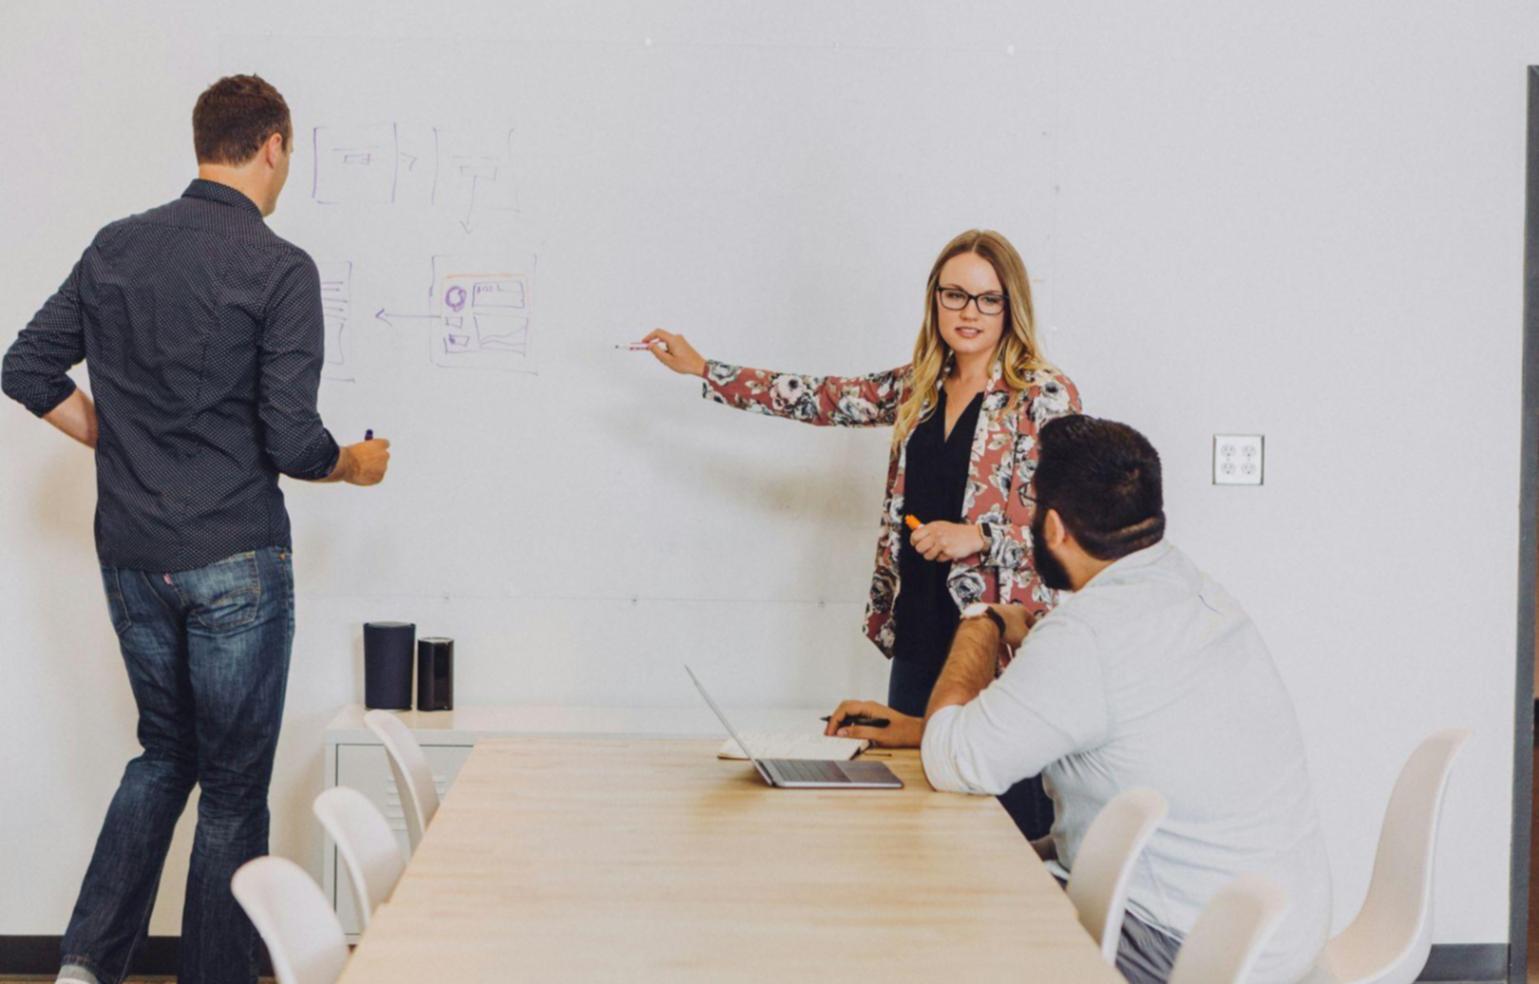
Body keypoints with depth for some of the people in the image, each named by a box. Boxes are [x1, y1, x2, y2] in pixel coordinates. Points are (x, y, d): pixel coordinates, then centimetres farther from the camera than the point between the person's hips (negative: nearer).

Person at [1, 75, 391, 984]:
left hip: (131, 557, 6)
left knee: (165, 751, 21)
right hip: (235, 559, -6)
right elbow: (292, 442, -16)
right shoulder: (279, 268, -12)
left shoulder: (116, 248, 4)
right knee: (234, 784, 6)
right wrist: (355, 464, 4)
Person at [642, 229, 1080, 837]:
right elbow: (822, 399, 16)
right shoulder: (915, 388, 12)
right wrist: (702, 369, 17)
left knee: (1011, 820, -8)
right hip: (919, 639, 6)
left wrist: (980, 537, -19)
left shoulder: (1045, 398, -5)